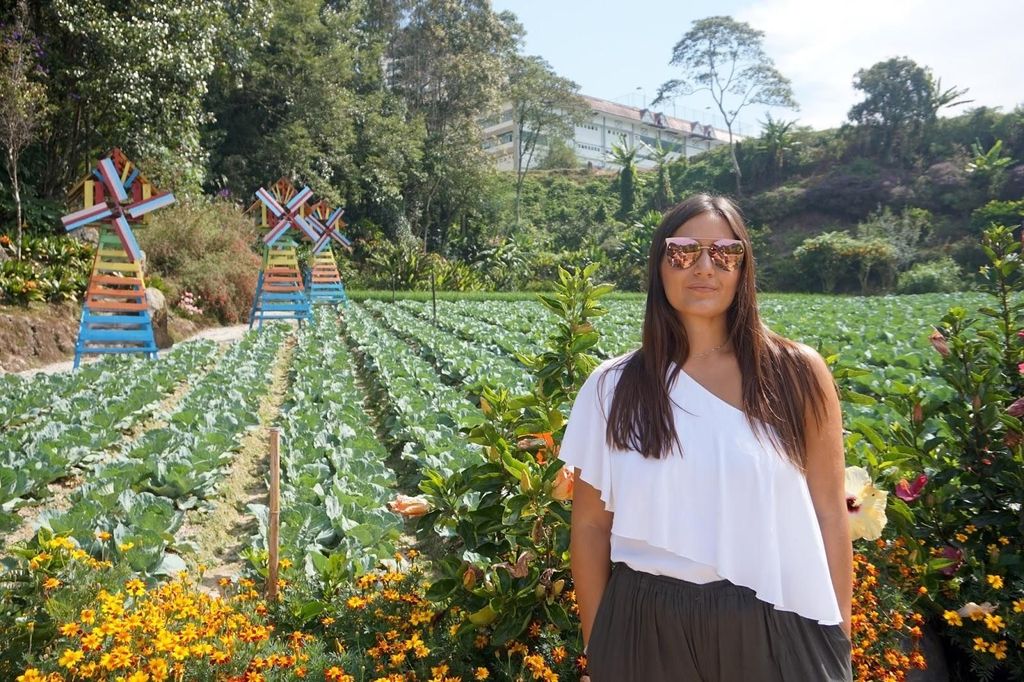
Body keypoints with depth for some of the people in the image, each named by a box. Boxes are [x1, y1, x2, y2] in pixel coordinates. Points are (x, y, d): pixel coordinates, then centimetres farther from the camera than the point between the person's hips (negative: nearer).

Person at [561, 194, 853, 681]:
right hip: (647, 629, 1)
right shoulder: (613, 388, -3)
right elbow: (590, 526, 2)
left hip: (774, 629, 0)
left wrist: (838, 638, 2)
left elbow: (829, 514, 1)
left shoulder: (798, 373, -3)